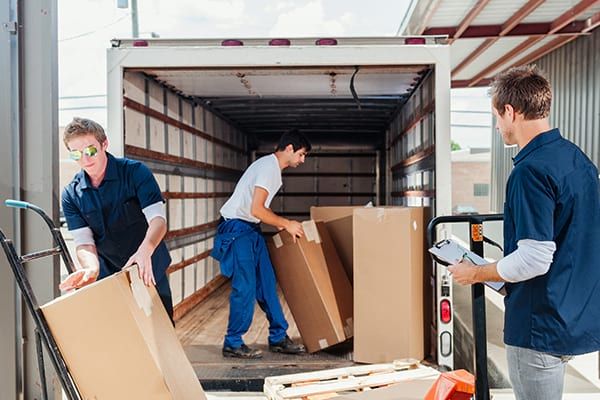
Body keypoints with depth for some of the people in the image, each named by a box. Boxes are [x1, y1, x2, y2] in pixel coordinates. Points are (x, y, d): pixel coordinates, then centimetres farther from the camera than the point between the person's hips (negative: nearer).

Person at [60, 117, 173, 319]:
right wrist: (92, 268, -34)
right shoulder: (72, 194, -4)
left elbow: (158, 219, -22)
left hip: (149, 271, -2)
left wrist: (145, 251, -43)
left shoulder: (135, 172, -13)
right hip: (108, 276, 2)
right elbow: (83, 242, -10)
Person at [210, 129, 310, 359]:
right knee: (245, 286, -8)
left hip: (251, 229, 10)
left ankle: (278, 338, 17)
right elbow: (256, 209, -24)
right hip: (237, 228, -10)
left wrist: (281, 225, 10)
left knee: (266, 284, 9)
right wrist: (286, 224, -13)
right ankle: (233, 344, 4)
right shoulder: (268, 167, -17)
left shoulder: (272, 167, 14)